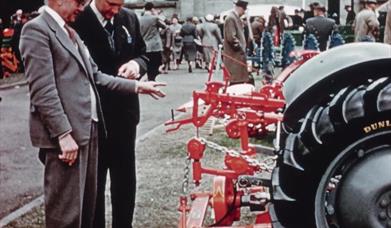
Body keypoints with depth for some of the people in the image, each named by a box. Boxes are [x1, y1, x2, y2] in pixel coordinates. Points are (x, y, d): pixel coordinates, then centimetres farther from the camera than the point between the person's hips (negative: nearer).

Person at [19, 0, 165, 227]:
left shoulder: (71, 32, 20)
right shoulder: (37, 29, -10)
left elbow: (94, 76, 20)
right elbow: (42, 89, -17)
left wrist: (136, 85, 16)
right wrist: (63, 133, -21)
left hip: (88, 128, 9)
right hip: (65, 133, -9)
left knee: (87, 205, 16)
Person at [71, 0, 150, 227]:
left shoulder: (130, 18, 3)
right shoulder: (77, 20, -14)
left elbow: (142, 54, 14)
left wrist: (137, 63, -9)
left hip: (125, 112, 5)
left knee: (125, 179, 16)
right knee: (92, 181, 11)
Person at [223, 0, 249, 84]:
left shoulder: (235, 17, 16)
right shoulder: (231, 18, -15)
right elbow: (231, 37, -22)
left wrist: (242, 49, 13)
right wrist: (240, 49, -14)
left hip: (238, 55, 10)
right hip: (234, 56, -10)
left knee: (240, 80, 11)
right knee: (236, 81, -8)